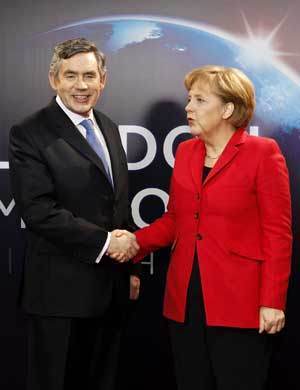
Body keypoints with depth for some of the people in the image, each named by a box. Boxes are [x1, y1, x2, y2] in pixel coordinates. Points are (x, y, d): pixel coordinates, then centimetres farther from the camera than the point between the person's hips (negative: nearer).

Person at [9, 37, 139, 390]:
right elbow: (39, 211, -20)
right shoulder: (29, 134, -11)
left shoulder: (108, 128, 12)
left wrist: (129, 265, 15)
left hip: (110, 287, 7)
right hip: (61, 291, -6)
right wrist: (104, 241, -18)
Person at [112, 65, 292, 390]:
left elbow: (277, 233, -8)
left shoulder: (262, 152, -6)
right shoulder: (185, 151, 11)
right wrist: (136, 242, -2)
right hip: (185, 301, 6)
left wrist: (272, 302, -13)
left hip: (238, 303, -5)